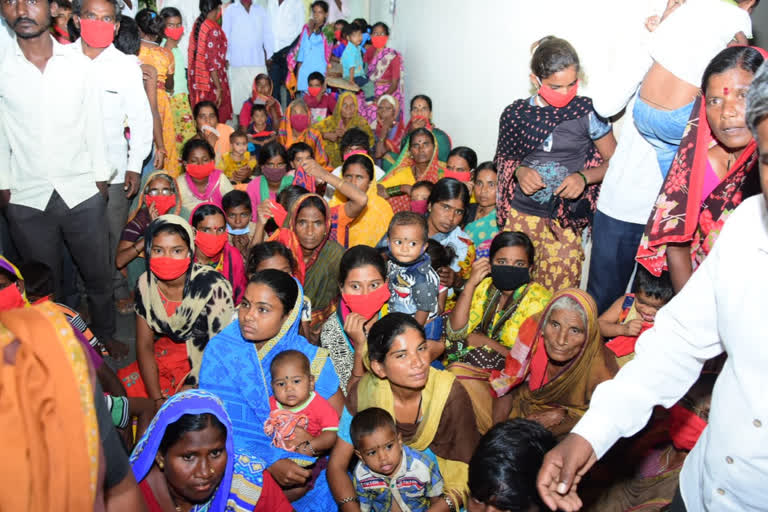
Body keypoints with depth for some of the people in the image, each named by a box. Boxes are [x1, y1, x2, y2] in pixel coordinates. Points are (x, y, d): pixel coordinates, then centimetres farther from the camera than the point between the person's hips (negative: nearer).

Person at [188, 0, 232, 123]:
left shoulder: (198, 24, 5)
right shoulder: (214, 30, -18)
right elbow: (212, 63, -22)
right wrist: (219, 88, -19)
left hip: (197, 80, 8)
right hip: (211, 83, -8)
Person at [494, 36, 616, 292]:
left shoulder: (587, 112, -4)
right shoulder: (515, 114, 1)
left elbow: (613, 161, 3)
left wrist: (584, 177, -15)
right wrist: (519, 171, -8)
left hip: (564, 222, -1)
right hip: (519, 215, 2)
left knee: (558, 294, -3)